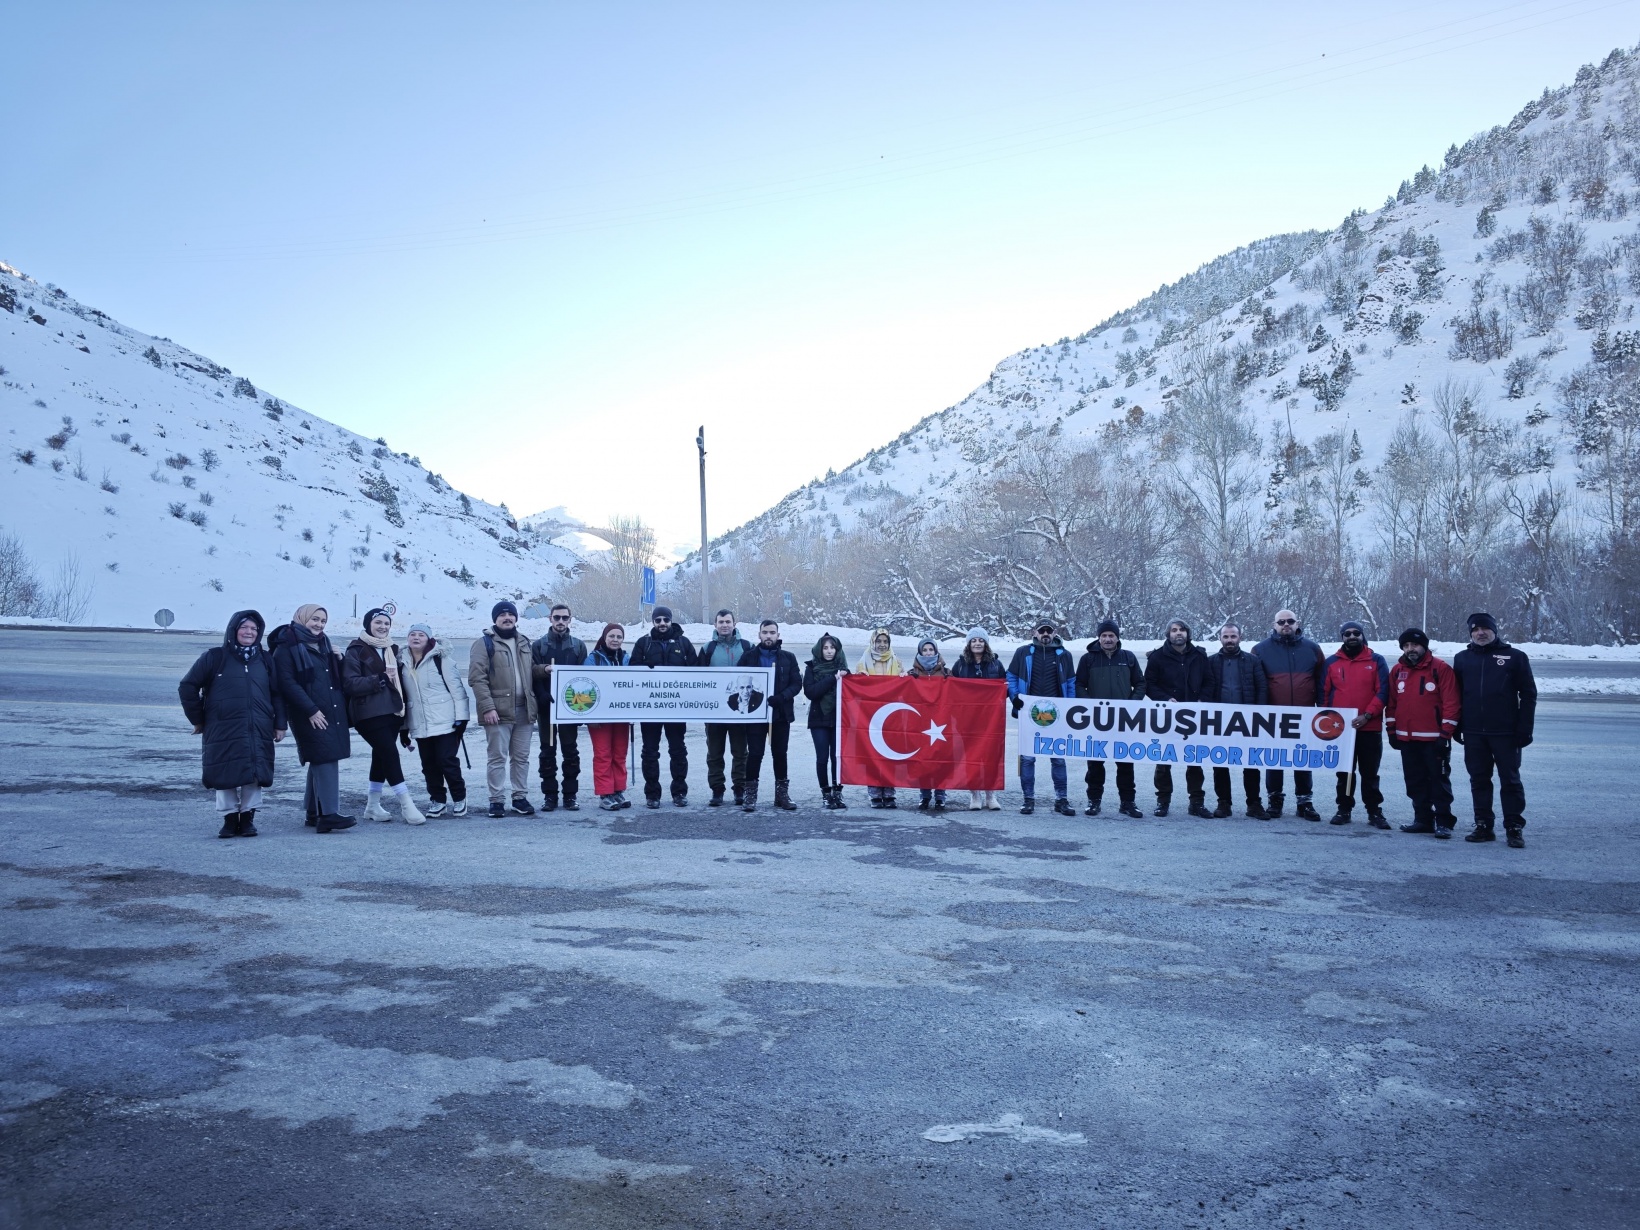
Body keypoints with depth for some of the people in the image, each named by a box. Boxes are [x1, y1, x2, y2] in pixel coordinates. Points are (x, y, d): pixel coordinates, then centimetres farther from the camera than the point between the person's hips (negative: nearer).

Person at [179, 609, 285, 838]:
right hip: (223, 731, -2)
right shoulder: (215, 658, 1)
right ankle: (230, 818, 13)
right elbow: (187, 686, 3)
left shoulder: (265, 659, 11)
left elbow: (277, 693, 12)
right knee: (225, 776, 1)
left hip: (258, 732, 2)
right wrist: (198, 719, 3)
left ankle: (248, 818, 12)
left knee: (254, 775, 1)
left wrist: (280, 724, 5)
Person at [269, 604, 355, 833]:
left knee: (320, 761, 11)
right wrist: (311, 710, -18)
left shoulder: (323, 644, 18)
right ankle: (328, 813, -18)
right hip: (310, 715, -8)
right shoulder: (287, 647, -5)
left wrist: (339, 661, 4)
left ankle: (314, 812, 19)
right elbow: (287, 683, -13)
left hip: (333, 712, 8)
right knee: (325, 759, -15)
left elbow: (335, 678, 25)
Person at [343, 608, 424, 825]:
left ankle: (373, 805, 21)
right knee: (390, 753, -14)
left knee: (381, 756, 11)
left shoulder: (391, 650, 17)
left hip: (392, 711, 7)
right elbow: (349, 683, -14)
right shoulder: (356, 651, -4)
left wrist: (404, 714, 19)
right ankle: (406, 804, -14)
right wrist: (379, 680, -23)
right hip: (370, 714, -7)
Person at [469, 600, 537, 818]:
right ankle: (497, 800, 6)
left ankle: (520, 797, 18)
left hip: (524, 710, 5)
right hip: (498, 710, -5)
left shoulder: (524, 642, 16)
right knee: (497, 758, -1)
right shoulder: (484, 643, -3)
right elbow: (477, 678, -11)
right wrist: (487, 707, -18)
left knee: (521, 757, 10)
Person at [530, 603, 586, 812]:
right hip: (547, 706, -1)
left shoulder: (578, 645, 9)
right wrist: (543, 669, -25)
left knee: (570, 751, 4)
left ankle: (570, 795, 11)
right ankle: (549, 795, 10)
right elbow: (531, 671, -3)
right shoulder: (539, 645, 6)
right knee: (548, 751, 4)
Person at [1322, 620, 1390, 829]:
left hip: (1370, 728, -1)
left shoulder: (1376, 661, 3)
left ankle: (1374, 812, 11)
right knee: (1344, 773, 9)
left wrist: (1367, 715, -14)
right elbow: (1324, 694, 8)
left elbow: (1382, 691, -4)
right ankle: (1344, 809, 16)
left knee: (1369, 774, 4)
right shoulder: (1331, 662, 7)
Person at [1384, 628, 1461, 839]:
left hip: (1433, 738, -6)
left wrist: (1445, 733, -13)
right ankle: (1423, 819, 20)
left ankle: (1443, 822, 3)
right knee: (1415, 781, 11)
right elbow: (1391, 702, 13)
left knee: (1438, 780, -1)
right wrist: (1391, 730, 9)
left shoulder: (1440, 669, -7)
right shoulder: (1397, 670, 9)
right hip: (1406, 738, 6)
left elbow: (1450, 702, -10)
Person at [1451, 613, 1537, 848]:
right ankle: (1483, 825, 15)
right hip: (1473, 733, 3)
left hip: (1505, 732, -3)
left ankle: (1514, 828, 8)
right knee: (1479, 780, 8)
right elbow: (1456, 695, 12)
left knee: (1510, 780, 1)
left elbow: (1528, 694, 0)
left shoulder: (1515, 657, 1)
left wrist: (1524, 729, -6)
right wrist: (1456, 727, 6)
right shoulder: (1462, 658, 9)